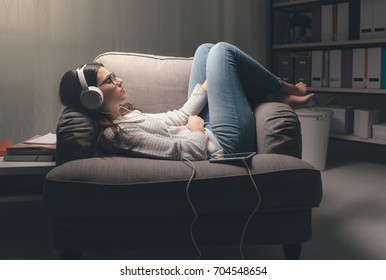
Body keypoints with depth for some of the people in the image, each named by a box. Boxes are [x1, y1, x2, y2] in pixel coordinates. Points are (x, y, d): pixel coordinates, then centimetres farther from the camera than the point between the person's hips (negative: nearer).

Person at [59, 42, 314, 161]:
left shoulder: (121, 117, 4)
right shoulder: (116, 133, -25)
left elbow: (179, 117, 9)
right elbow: (186, 153, -28)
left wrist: (211, 79, 6)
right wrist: (197, 129, -8)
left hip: (205, 134, 10)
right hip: (223, 146, -10)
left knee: (206, 50, 13)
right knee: (221, 51, -1)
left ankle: (271, 96, 17)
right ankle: (282, 91, 19)